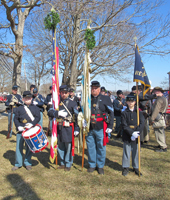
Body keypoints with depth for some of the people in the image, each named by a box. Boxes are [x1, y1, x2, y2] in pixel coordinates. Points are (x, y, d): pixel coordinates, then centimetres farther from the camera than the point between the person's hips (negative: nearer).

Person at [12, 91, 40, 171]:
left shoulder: (35, 108, 5)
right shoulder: (19, 108, 8)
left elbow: (38, 117, -3)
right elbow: (16, 119, 6)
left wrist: (32, 124, -19)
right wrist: (18, 126, -10)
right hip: (21, 131, 1)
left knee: (29, 147, 6)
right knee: (19, 146, 5)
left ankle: (28, 163, 22)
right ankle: (18, 164, 19)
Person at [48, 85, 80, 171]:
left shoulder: (73, 103, 1)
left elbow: (77, 116, -2)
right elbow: (50, 112, -6)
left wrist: (76, 129, -7)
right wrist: (57, 113, -26)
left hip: (68, 129, -3)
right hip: (59, 128, 3)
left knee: (68, 147, 4)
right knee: (60, 147, 14)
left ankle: (68, 165, 21)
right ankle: (62, 163, 31)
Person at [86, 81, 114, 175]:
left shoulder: (105, 98, 1)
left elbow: (111, 113, 2)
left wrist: (110, 126, -4)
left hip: (100, 128, -2)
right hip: (89, 128, 3)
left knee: (101, 147, 7)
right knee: (90, 147, 10)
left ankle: (100, 166, 24)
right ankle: (92, 165, 27)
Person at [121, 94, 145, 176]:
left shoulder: (139, 112, 4)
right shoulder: (124, 113, -2)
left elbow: (142, 123, -4)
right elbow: (124, 125, -8)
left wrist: (137, 132, -16)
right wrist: (132, 133, -18)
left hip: (136, 136, 2)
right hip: (127, 136, -2)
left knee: (135, 152, 11)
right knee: (126, 152, 7)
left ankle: (136, 167, 27)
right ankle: (125, 167, 22)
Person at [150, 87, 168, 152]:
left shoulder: (159, 99, -17)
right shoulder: (164, 98, 16)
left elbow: (156, 110, -22)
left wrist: (152, 119, -19)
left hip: (158, 118, -10)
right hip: (162, 117, 10)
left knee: (159, 133, -4)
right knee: (161, 132, 19)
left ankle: (163, 147, 1)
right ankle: (163, 144, 31)